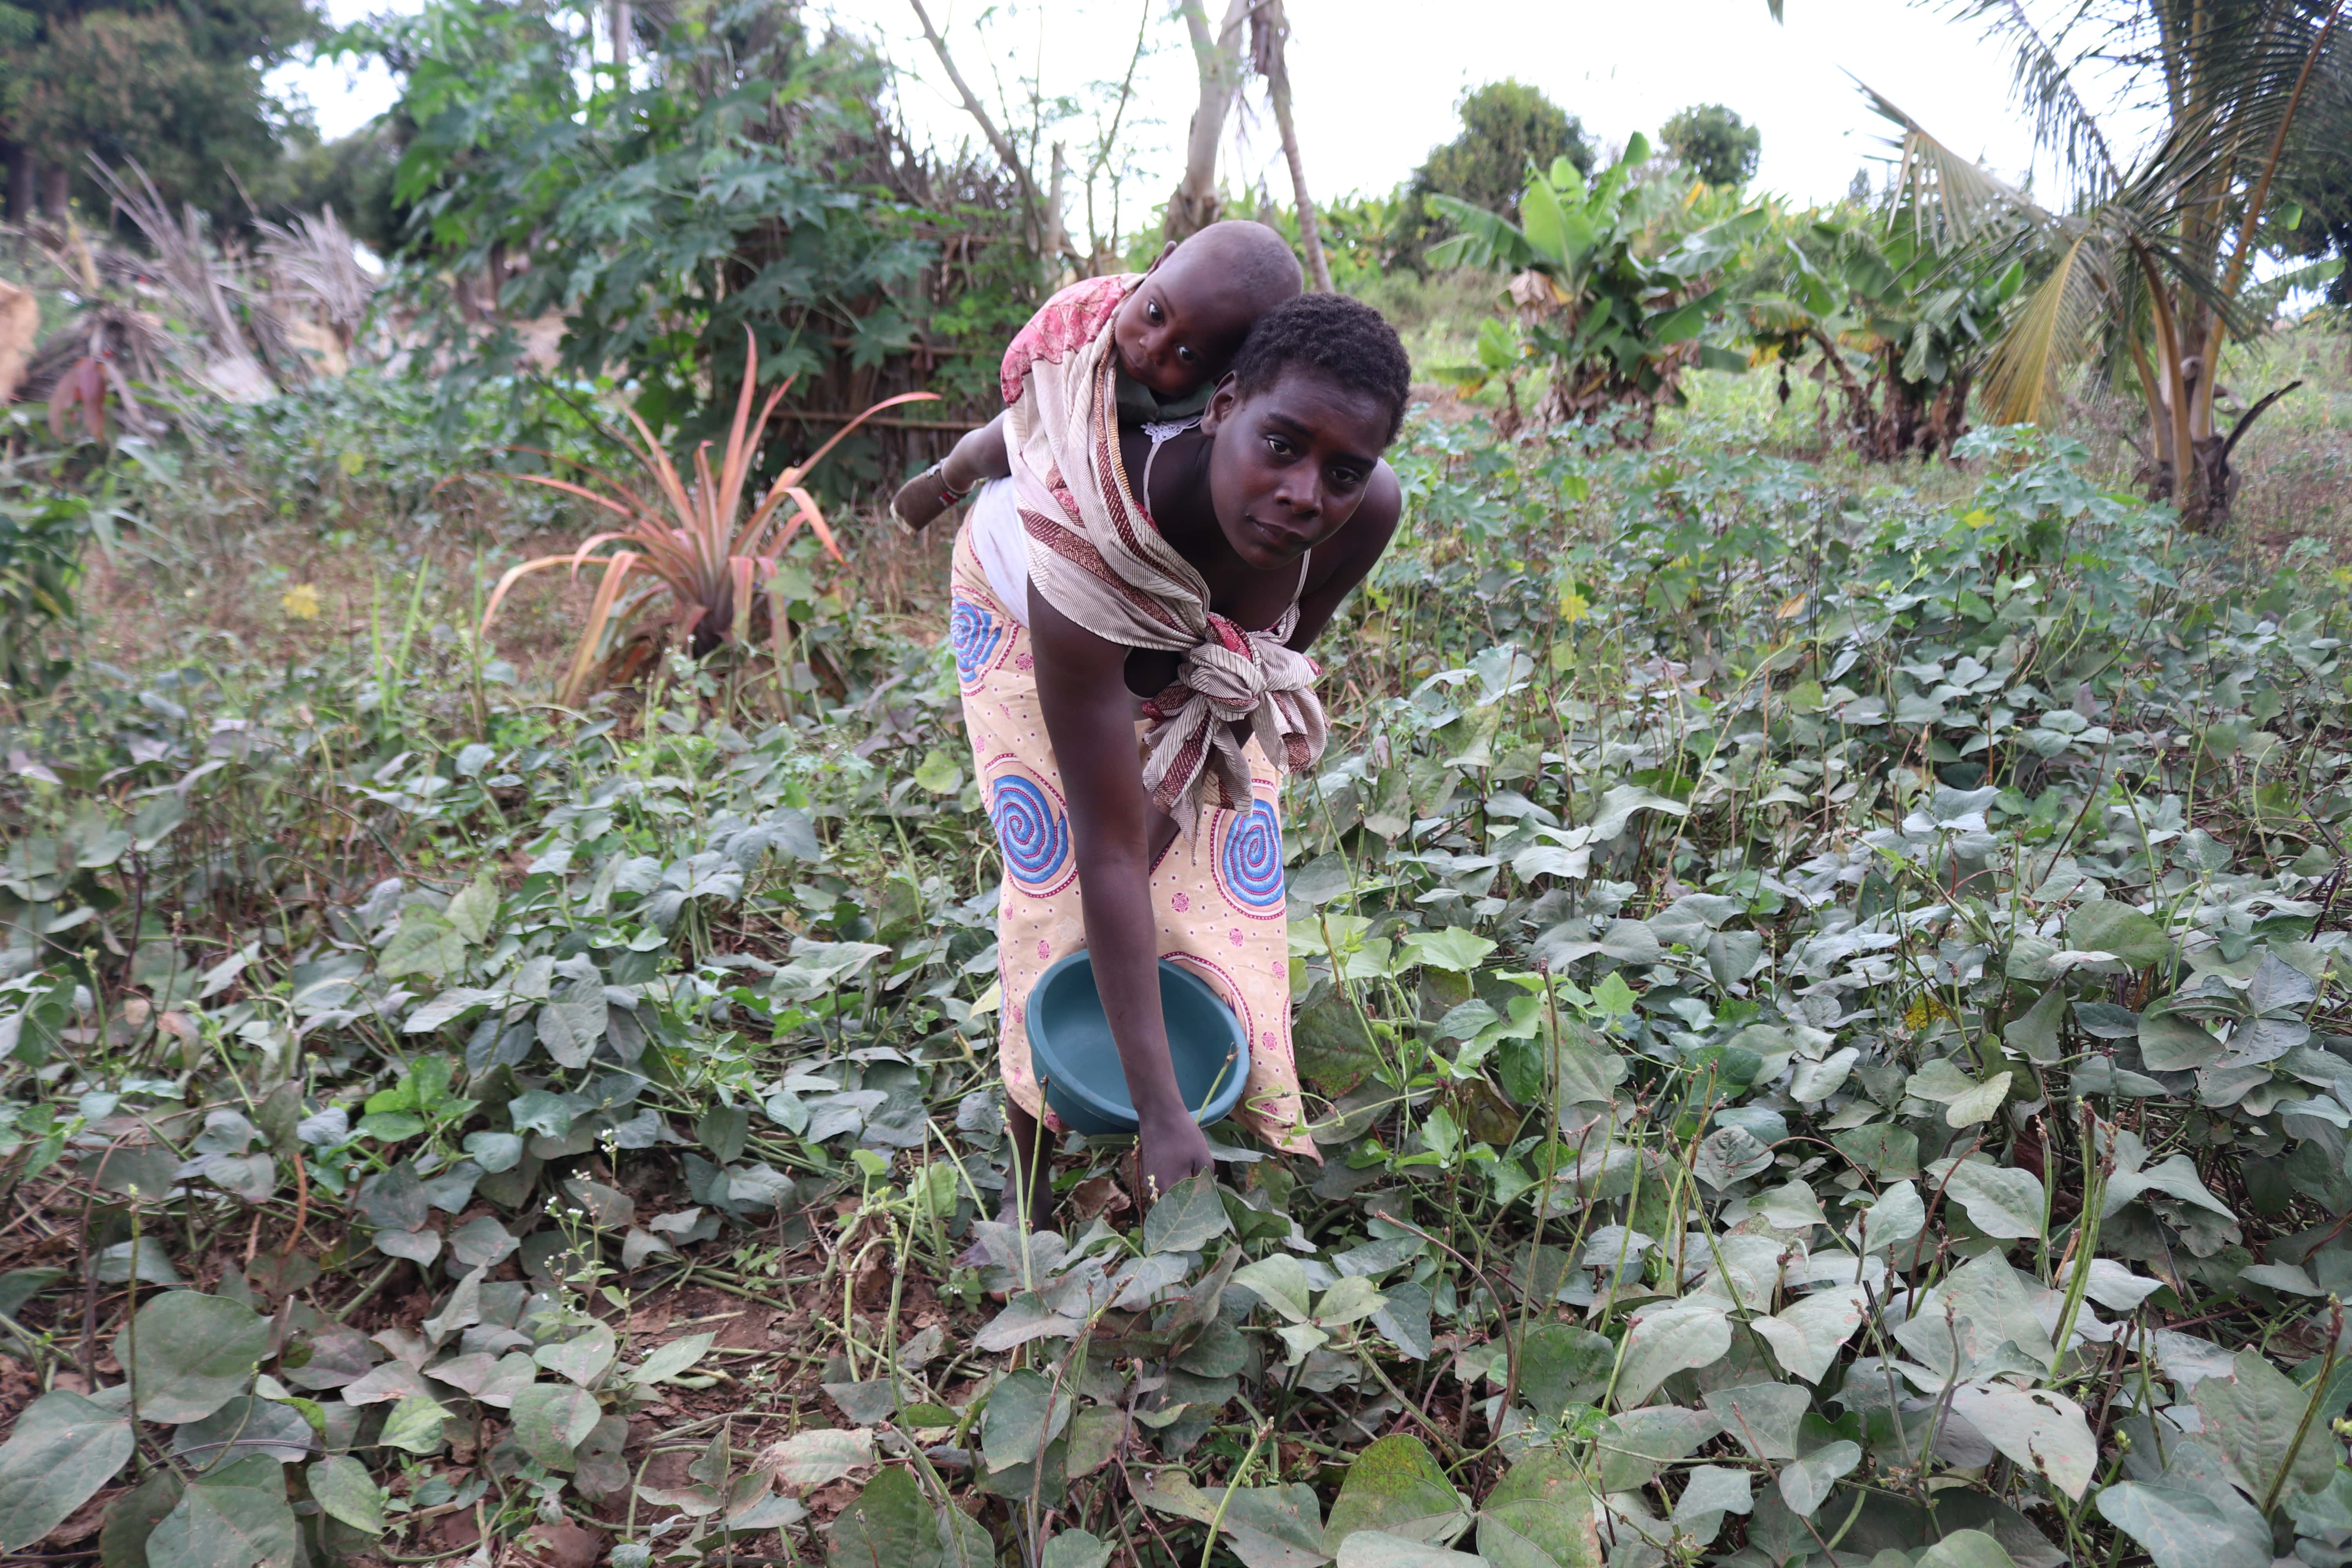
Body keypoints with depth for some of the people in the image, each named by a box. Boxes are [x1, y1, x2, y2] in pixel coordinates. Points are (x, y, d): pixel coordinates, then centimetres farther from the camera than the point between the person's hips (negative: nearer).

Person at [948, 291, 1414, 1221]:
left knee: (1236, 874, -1)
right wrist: (1158, 1113, -42)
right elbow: (1110, 855, -45)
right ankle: (1029, 1192, 3)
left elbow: (1283, 652, -15)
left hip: (1212, 649, 4)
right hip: (1023, 611, -3)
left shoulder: (1367, 512, -36)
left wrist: (1172, 806, -18)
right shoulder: (1085, 544, -48)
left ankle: (1260, 1154, 15)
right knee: (1057, 877, -12)